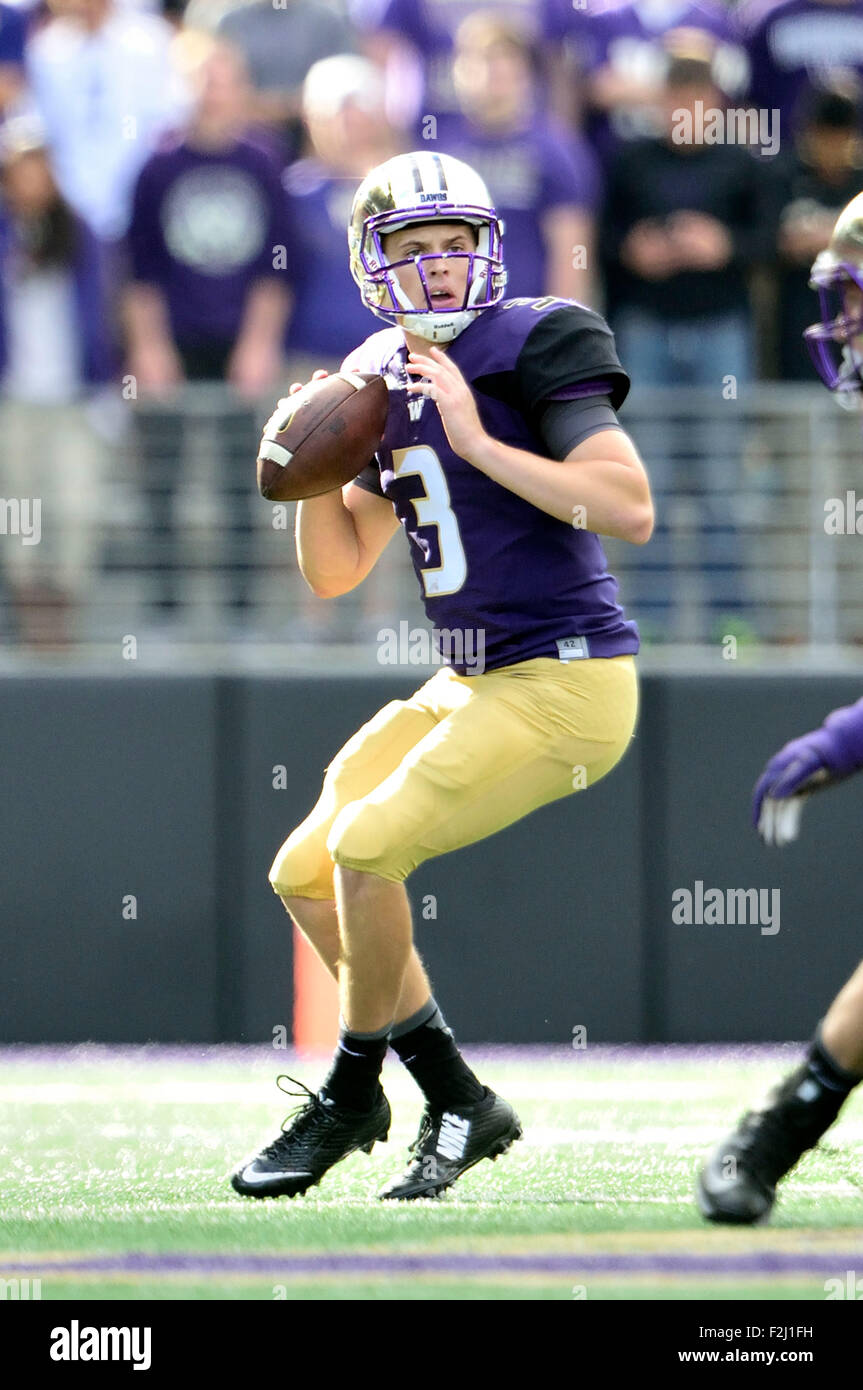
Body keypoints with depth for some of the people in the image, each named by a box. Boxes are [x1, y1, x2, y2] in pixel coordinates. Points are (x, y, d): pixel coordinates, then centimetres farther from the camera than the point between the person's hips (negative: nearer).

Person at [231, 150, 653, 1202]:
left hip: (567, 684, -9)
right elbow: (336, 571, 16)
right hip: (473, 685, 9)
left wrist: (478, 441, -22)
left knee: (368, 843, -18)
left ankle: (351, 1098, 1)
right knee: (305, 873, 8)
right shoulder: (385, 382, 11)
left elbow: (632, 510, -23)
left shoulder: (530, 348, -11)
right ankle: (459, 1104, 13)